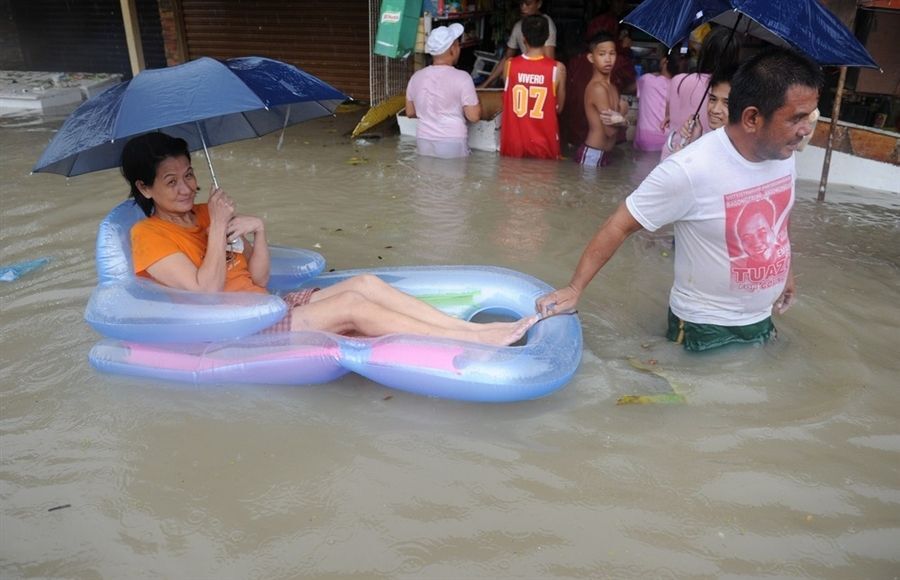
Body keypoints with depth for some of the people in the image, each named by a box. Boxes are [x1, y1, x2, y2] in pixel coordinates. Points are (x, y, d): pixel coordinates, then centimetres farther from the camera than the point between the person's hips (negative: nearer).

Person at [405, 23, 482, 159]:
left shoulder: (416, 77, 4)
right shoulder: (461, 77, -11)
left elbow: (410, 113, 13)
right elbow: (474, 116, -10)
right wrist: (476, 100, 9)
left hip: (424, 144, 5)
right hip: (453, 145, -4)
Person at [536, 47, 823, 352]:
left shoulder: (783, 153, -9)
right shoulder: (690, 170, -30)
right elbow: (620, 225, -24)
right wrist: (574, 288, -25)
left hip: (761, 320, 7)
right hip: (705, 327, -6)